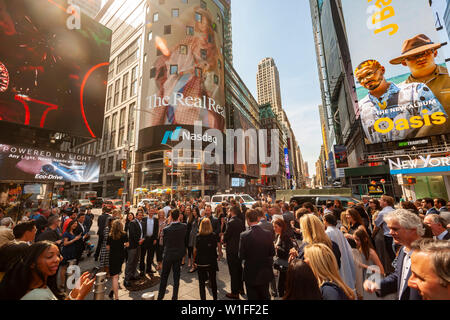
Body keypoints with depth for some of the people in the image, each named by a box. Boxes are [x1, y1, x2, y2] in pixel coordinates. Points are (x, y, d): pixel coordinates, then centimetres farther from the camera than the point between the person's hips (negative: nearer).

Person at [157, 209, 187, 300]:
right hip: (179, 255, 2)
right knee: (176, 277, 17)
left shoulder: (166, 229, -22)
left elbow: (163, 242, -7)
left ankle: (160, 296, 32)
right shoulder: (184, 226, -17)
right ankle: (175, 297, 28)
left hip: (168, 255, -2)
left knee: (164, 277, 19)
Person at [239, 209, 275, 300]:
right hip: (265, 273, 3)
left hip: (251, 274, -3)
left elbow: (241, 256, -16)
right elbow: (272, 253, -4)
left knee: (253, 297, 18)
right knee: (265, 296, 25)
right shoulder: (268, 234, -14)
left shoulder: (244, 235, -22)